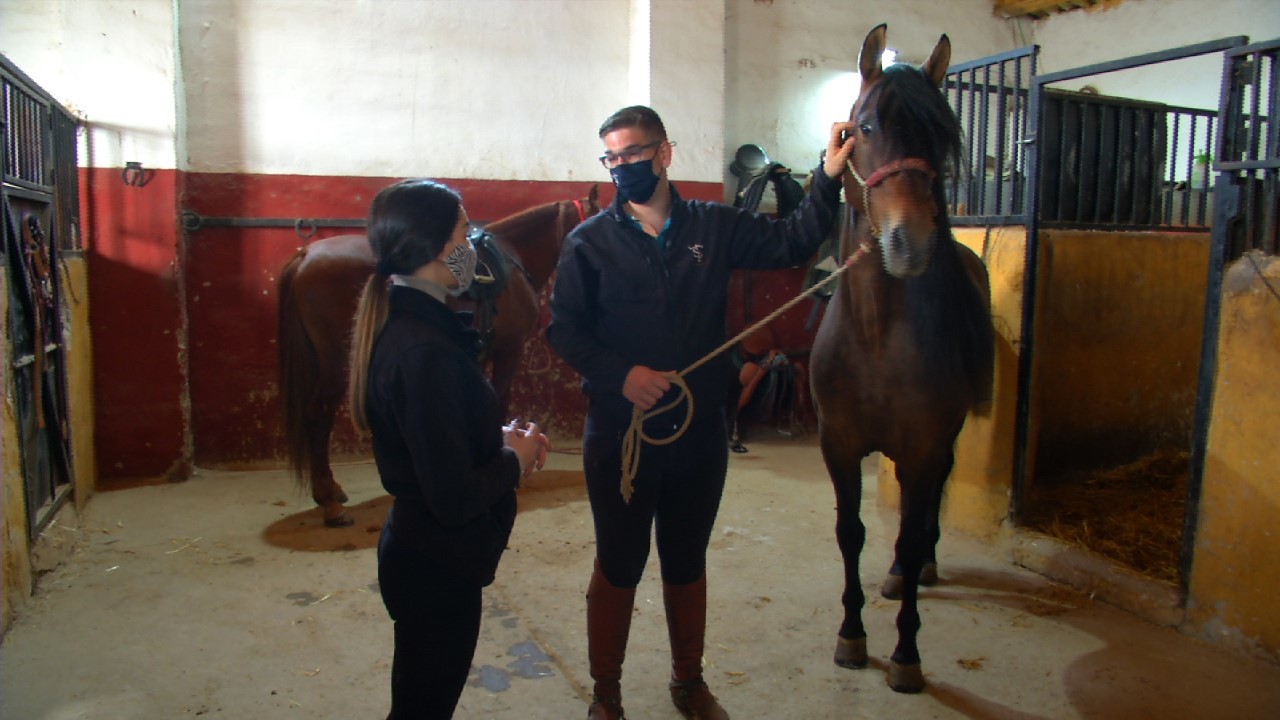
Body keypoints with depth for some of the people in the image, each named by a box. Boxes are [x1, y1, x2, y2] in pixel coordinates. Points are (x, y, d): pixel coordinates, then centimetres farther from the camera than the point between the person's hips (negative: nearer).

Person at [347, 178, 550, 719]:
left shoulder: (401, 325, 3)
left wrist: (502, 438, 1)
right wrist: (515, 460, -12)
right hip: (437, 568, -10)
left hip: (418, 552, 10)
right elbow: (455, 498, -29)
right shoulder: (426, 353, -29)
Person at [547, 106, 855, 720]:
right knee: (618, 566, 10)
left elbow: (792, 242, 4)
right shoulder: (589, 242, -3)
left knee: (688, 564, 18)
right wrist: (619, 374, -20)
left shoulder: (715, 227, 3)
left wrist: (828, 178, -8)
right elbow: (565, 329, -6)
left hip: (699, 432, 2)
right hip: (618, 433, -2)